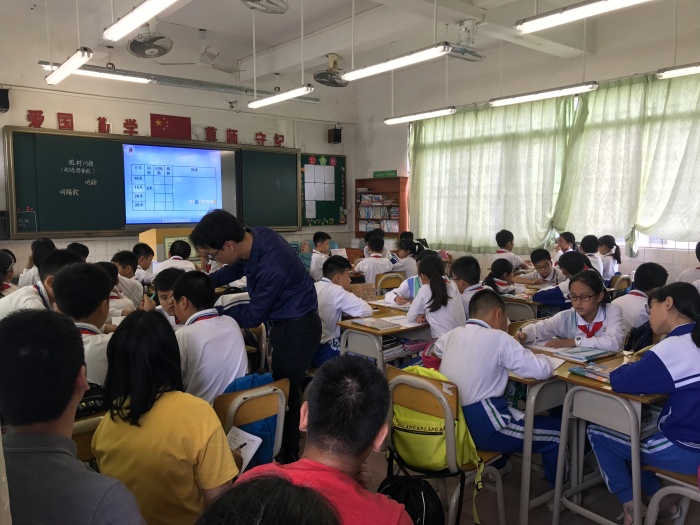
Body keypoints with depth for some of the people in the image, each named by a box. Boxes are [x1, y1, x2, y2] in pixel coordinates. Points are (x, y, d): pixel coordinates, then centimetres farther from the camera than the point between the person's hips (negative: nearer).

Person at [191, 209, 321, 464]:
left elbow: (253, 316, -21)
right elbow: (237, 268, 10)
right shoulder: (253, 235, -12)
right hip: (285, 323, 9)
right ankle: (286, 447, 37)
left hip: (297, 329, -9)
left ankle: (288, 457, 22)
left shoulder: (272, 268, -36)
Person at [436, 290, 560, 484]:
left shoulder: (452, 334, 5)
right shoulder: (498, 338, -13)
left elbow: (437, 349, 29)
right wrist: (541, 358, 9)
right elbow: (543, 371, -14)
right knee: (557, 431, 8)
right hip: (480, 426, -8)